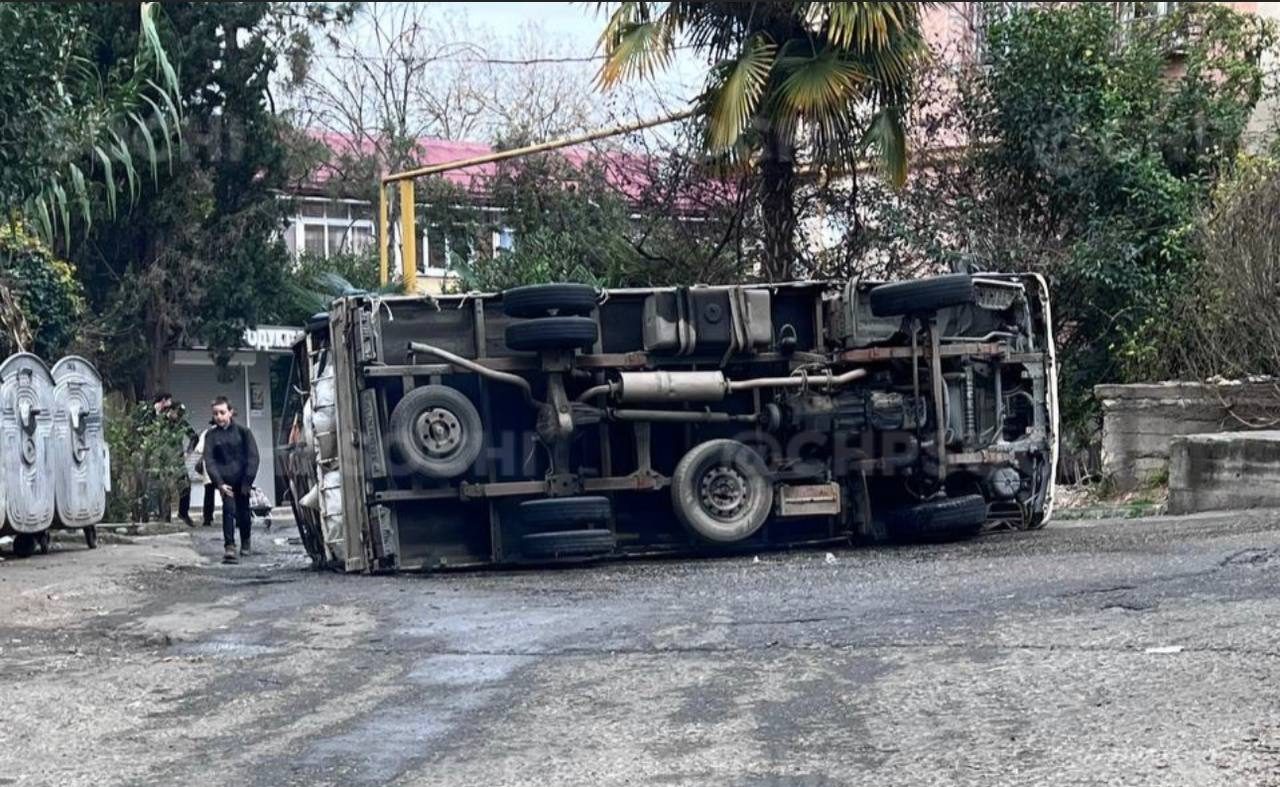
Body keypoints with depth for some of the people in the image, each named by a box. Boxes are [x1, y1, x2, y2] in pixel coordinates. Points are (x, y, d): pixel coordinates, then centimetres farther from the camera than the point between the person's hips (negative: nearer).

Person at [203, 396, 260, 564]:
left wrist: (248, 481, -10)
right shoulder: (211, 435, 1)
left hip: (243, 479, 1)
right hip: (225, 479, -1)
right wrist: (219, 483, -18)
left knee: (243, 512, 9)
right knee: (229, 509, -18)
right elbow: (209, 461, -5)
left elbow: (253, 457, -3)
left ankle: (245, 543, 31)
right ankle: (229, 547, -22)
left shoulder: (243, 432, 0)